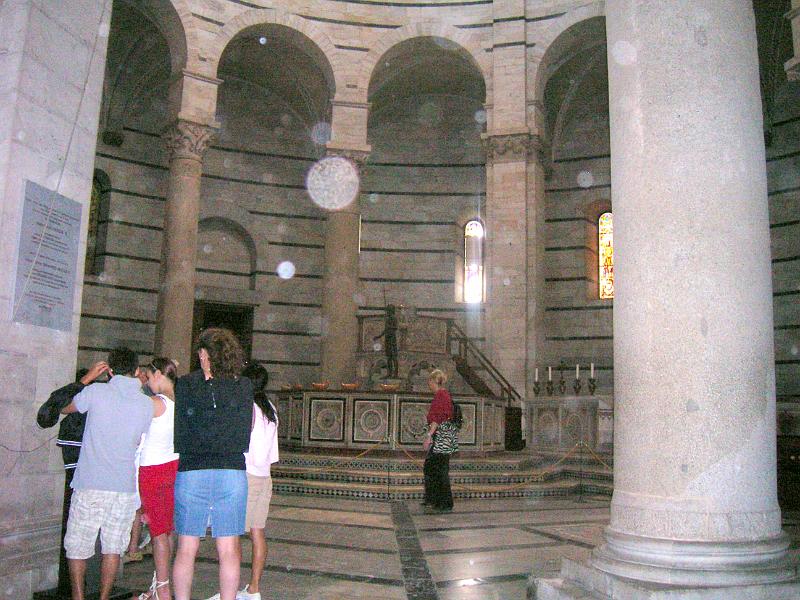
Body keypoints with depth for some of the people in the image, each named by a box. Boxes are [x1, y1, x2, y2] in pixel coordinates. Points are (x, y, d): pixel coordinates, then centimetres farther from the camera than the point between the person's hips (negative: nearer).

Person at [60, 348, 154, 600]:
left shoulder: (96, 392, -6)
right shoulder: (146, 403, 1)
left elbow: (65, 408, 12)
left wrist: (87, 378, 19)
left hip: (90, 485, -2)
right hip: (125, 487, 2)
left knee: (77, 546, 11)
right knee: (113, 548, 12)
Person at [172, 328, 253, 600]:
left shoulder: (185, 385, -3)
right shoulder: (244, 387, 1)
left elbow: (177, 434, 0)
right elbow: (245, 437, 7)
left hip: (191, 472, -1)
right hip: (232, 471, 1)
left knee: (186, 549, 10)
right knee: (229, 550, 8)